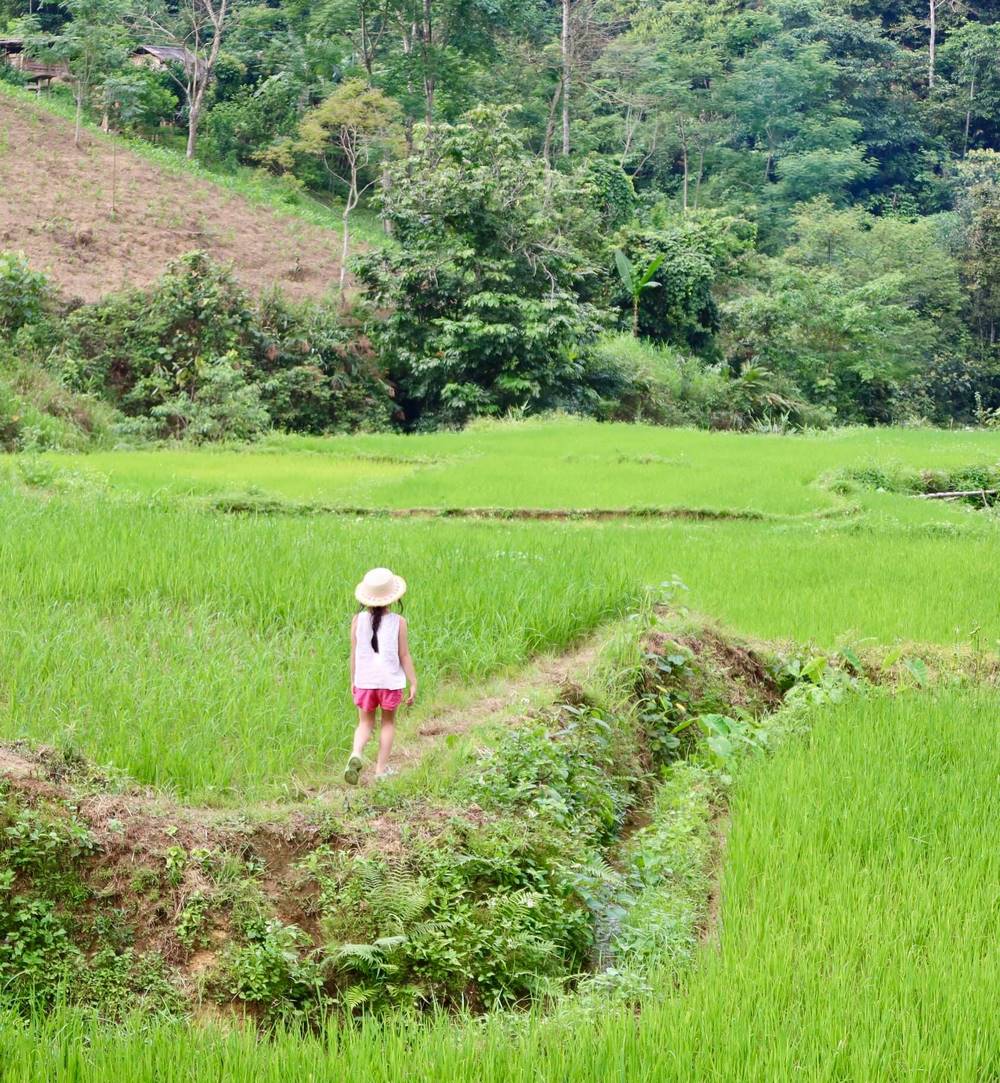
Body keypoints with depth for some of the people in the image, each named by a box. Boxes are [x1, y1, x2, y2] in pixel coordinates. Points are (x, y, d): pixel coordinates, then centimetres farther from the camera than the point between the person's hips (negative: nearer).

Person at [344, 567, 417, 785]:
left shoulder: (358, 620, -4)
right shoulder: (398, 622, -9)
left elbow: (354, 654, 1)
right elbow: (404, 656, -6)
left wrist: (353, 681, 12)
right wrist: (413, 684, 2)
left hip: (365, 680, 1)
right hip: (391, 680, -1)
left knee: (365, 723, 13)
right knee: (388, 723, 16)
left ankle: (356, 754, -15)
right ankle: (381, 768, 17)